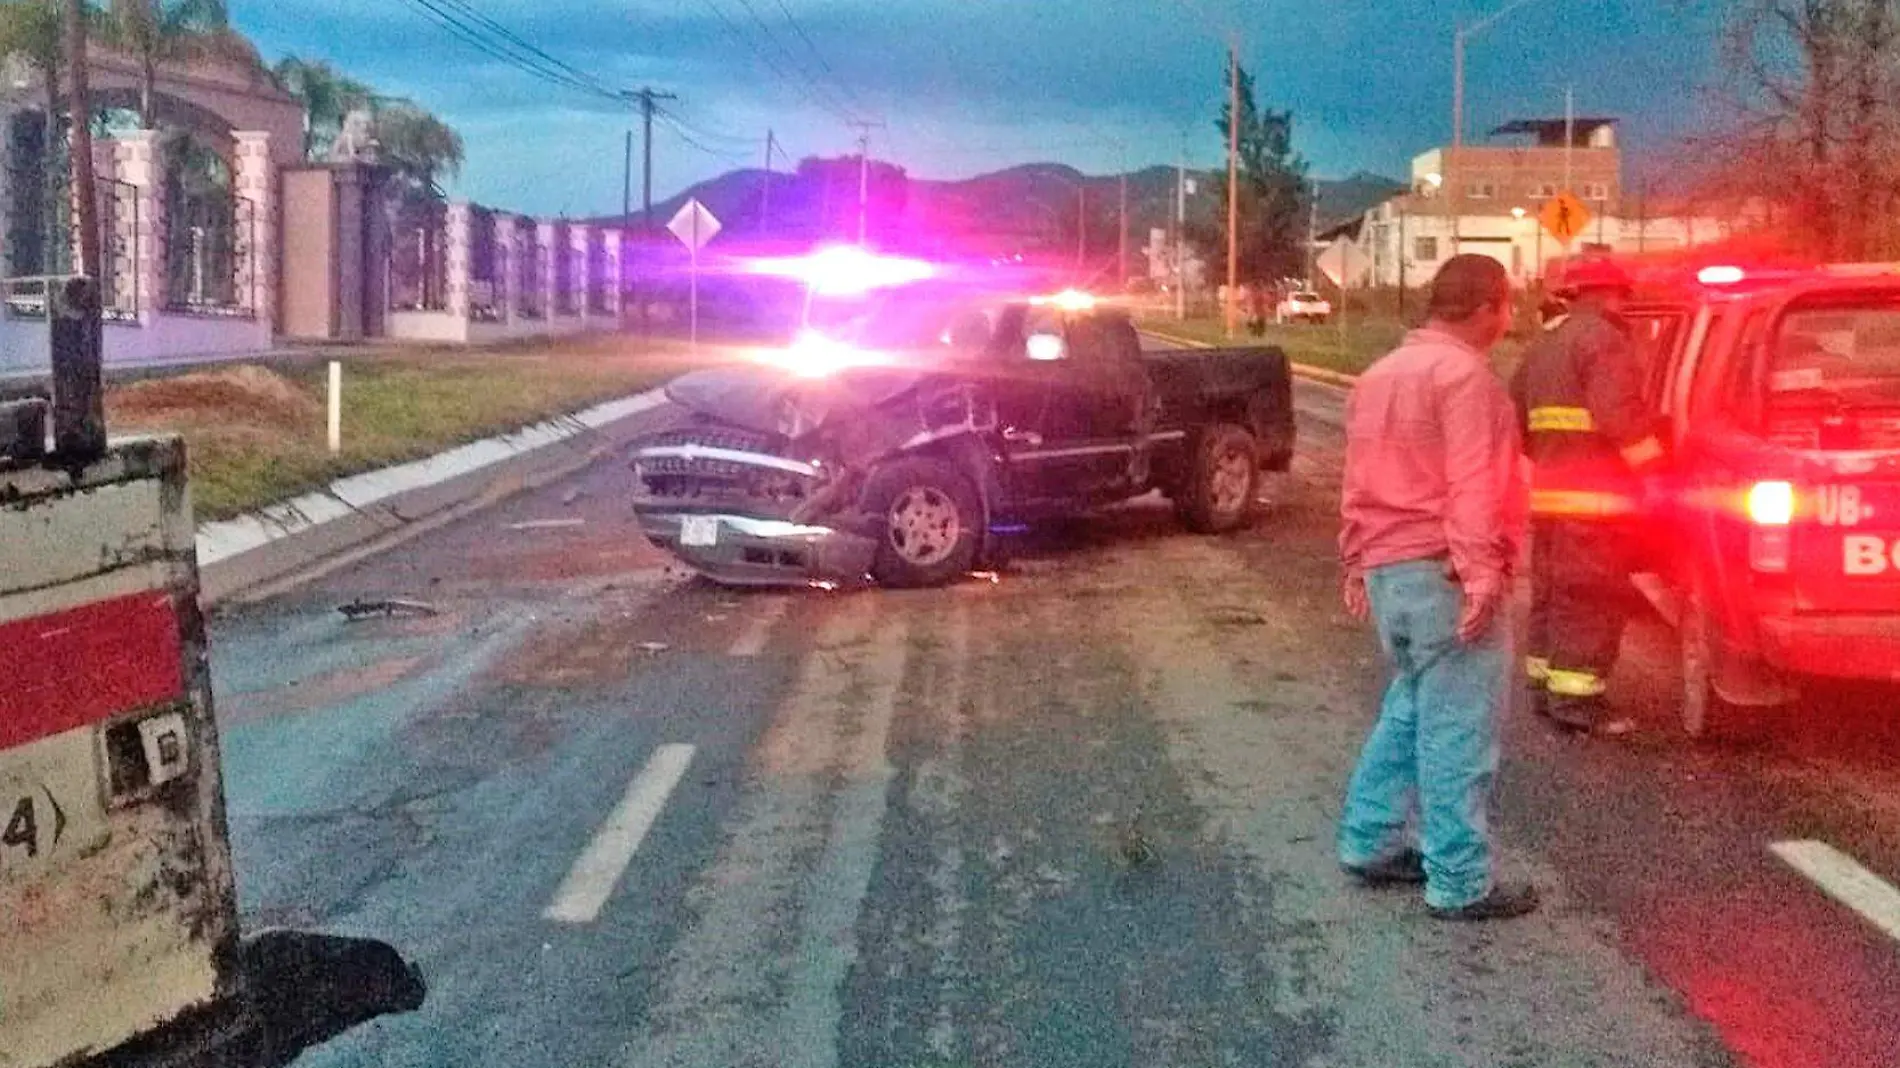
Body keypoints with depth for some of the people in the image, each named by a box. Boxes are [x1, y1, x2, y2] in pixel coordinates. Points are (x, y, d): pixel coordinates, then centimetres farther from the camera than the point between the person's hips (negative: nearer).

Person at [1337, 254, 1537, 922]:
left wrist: (1358, 565, 25)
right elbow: (1472, 487, -21)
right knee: (1458, 730, -4)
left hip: (1386, 568, 9)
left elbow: (1358, 484, 21)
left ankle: (1370, 842, 25)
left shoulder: (1382, 374, 17)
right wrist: (1481, 573, -24)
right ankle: (1460, 884, 1)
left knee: (1409, 710, 21)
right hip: (1443, 574, -9)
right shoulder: (1463, 374, -12)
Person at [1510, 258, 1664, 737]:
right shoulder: (1603, 339, -10)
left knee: (1552, 593, 17)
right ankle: (1576, 697, -7)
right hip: (1595, 497, -9)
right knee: (1592, 599, -6)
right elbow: (1618, 414, -20)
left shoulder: (1543, 345, 20)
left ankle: (1545, 685, 23)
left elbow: (1516, 415, 22)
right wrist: (1648, 458, -10)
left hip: (1548, 493, 9)